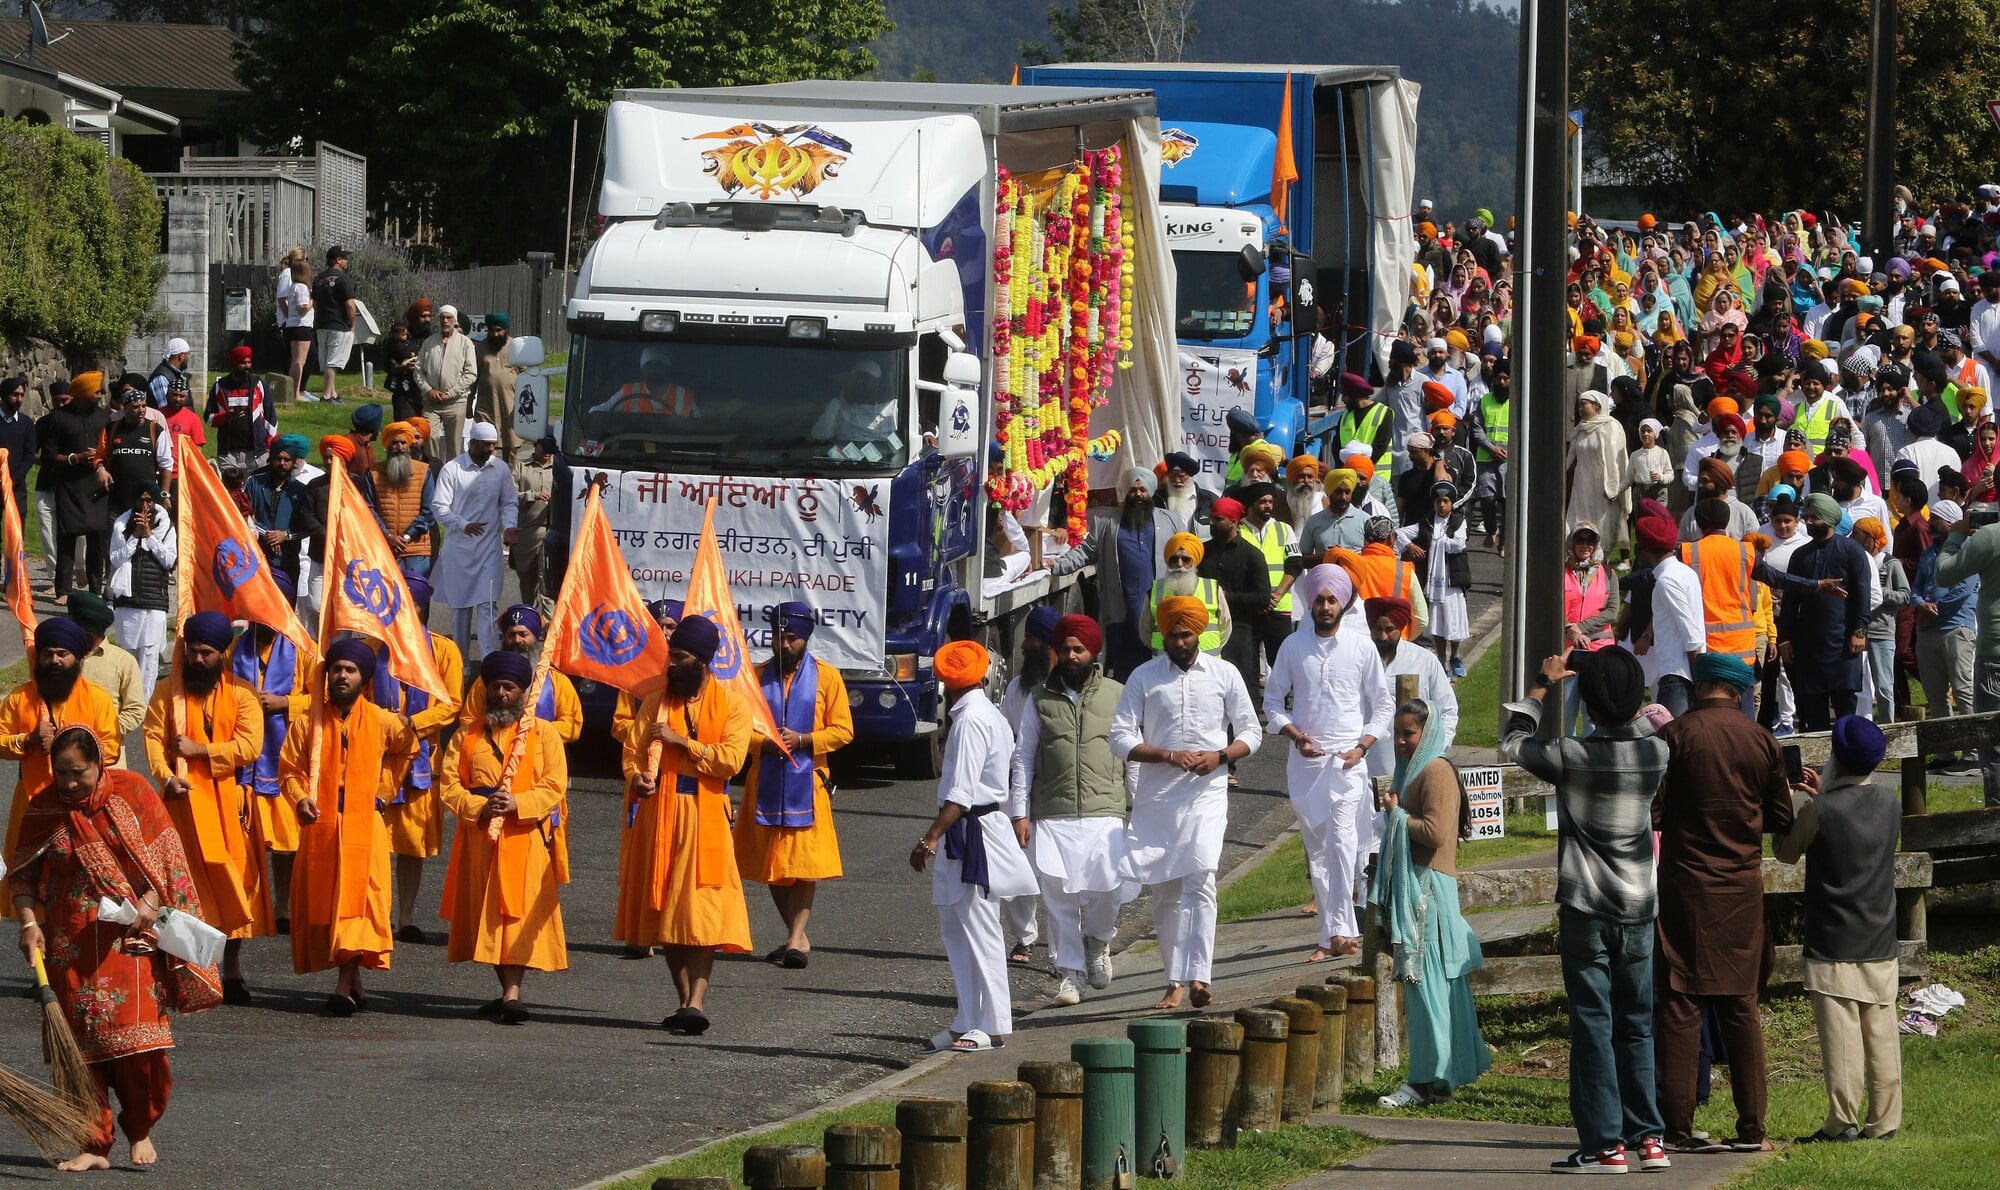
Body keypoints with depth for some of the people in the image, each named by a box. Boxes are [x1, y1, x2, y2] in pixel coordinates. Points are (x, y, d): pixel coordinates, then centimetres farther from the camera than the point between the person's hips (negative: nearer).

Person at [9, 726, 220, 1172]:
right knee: (81, 1042, 0)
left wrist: (150, 903, -15)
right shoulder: (45, 808, 2)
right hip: (72, 945, 2)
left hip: (130, 937, -2)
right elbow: (21, 873, 8)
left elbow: (163, 856, 0)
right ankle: (94, 1145, 6)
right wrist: (29, 923, -7)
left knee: (139, 1039, -8)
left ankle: (141, 1130, 13)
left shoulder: (130, 791, -2)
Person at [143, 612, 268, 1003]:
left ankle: (232, 974, 7)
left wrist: (198, 750, -12)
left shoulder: (240, 693, 4)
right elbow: (154, 739, -3)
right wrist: (167, 776, -21)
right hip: (183, 798, 0)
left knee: (233, 881, 0)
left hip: (227, 799, 0)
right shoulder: (168, 692, 6)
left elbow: (249, 745, -8)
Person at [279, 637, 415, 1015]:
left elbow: (408, 748, 21)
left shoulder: (381, 722, 3)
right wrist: (300, 798, -13)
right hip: (320, 825, 2)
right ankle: (354, 984, 17)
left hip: (363, 826, -2)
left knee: (356, 901, -13)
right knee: (320, 902, 4)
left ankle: (345, 987, -17)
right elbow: (289, 768, 6)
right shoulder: (309, 722, 4)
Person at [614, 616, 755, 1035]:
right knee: (665, 907, 4)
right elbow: (633, 748, 7)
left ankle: (696, 1003, -18)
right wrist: (637, 777, -14)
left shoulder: (730, 705, 1)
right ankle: (687, 999, 12)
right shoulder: (656, 701, 11)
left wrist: (682, 742, -12)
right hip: (659, 811, 4)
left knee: (701, 910, -11)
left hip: (704, 814, -4)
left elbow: (731, 759, -10)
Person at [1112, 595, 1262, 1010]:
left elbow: (1251, 732, 10)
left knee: (1200, 882, -18)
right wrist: (1170, 756, -14)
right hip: (1156, 798, 2)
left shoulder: (1224, 675, 6)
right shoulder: (1144, 677, 5)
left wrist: (1221, 756, -10)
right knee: (1164, 893, 5)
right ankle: (1176, 980, 15)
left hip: (1206, 794, -2)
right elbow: (1120, 739, 0)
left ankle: (1194, 978, -26)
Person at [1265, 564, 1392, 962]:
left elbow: (1383, 703, 7)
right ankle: (1336, 933, 12)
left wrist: (1362, 746, -6)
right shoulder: (1293, 646, 5)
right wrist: (1295, 735, -6)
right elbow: (1273, 700, 11)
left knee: (1342, 841, -18)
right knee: (1317, 850, 6)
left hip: (1348, 760, -3)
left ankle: (1339, 931, -25)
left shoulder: (1361, 648, 2)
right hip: (1305, 759, 3)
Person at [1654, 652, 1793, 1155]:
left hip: (1685, 885, -3)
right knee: (1741, 1006, 9)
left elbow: (1650, 812, -8)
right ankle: (1751, 1128, 7)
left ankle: (1677, 1127, -4)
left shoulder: (1675, 736, -9)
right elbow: (1782, 819, 8)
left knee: (1678, 1005, 0)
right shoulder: (1761, 741, 1)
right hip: (1743, 887, 3)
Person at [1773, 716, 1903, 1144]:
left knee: (1840, 1033, -4)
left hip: (1833, 944, -5)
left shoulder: (1819, 812, -15)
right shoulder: (1890, 802, 1)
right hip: (1880, 944, 5)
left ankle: (1843, 1121, -5)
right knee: (1881, 1032, 7)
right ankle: (1884, 1120, 8)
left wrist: (1794, 804, 15)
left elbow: (1786, 851, 2)